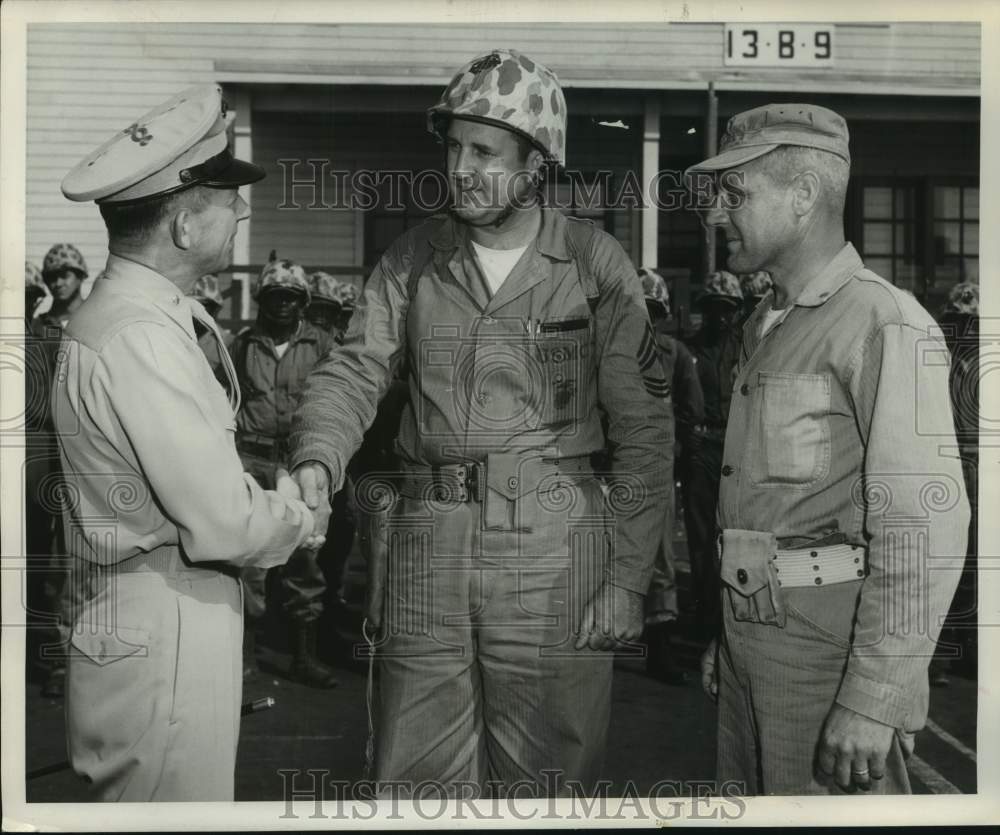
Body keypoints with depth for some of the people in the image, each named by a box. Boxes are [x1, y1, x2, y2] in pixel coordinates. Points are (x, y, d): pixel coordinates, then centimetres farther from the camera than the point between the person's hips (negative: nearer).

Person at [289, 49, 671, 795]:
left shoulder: (596, 264, -2)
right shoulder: (413, 258, 7)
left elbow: (643, 432, -2)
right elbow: (356, 371, 0)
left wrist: (628, 577, -5)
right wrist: (317, 459, -21)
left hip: (553, 550, -3)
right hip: (427, 546, 3)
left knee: (547, 778, 9)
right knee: (418, 778, 12)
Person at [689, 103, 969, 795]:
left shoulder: (884, 323, -13)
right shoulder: (767, 325, 15)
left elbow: (925, 526, -19)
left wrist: (872, 701, -22)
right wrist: (728, 633, 18)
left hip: (831, 650, -8)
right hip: (754, 636, 8)